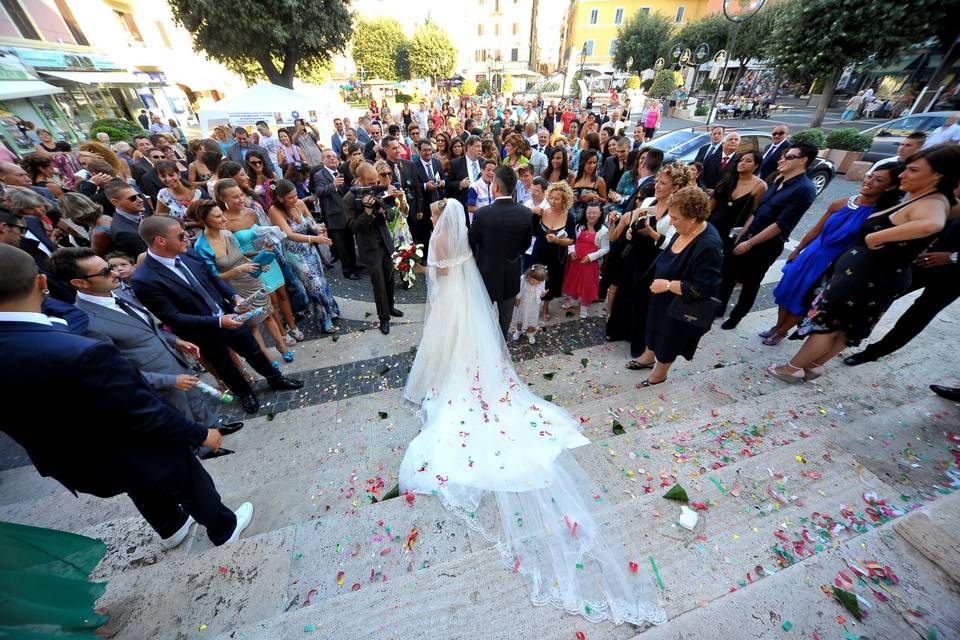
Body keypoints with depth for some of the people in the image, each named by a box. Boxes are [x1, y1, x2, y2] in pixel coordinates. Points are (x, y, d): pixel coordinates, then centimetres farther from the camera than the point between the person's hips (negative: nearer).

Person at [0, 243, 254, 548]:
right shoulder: (84, 353, -38)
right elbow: (149, 415, -28)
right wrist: (201, 434, -13)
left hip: (79, 466, 7)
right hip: (143, 459, -6)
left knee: (148, 492, 32)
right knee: (193, 487, 21)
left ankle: (172, 529, 58)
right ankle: (225, 528, 45)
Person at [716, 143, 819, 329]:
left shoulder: (804, 189, -15)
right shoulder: (778, 181, 9)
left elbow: (781, 224, -20)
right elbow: (756, 211, 12)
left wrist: (749, 243, -18)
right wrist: (740, 237, 8)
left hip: (766, 245, -7)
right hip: (747, 237, 7)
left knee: (750, 283, 8)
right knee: (728, 274, 11)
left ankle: (735, 317, 25)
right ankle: (719, 309, 27)